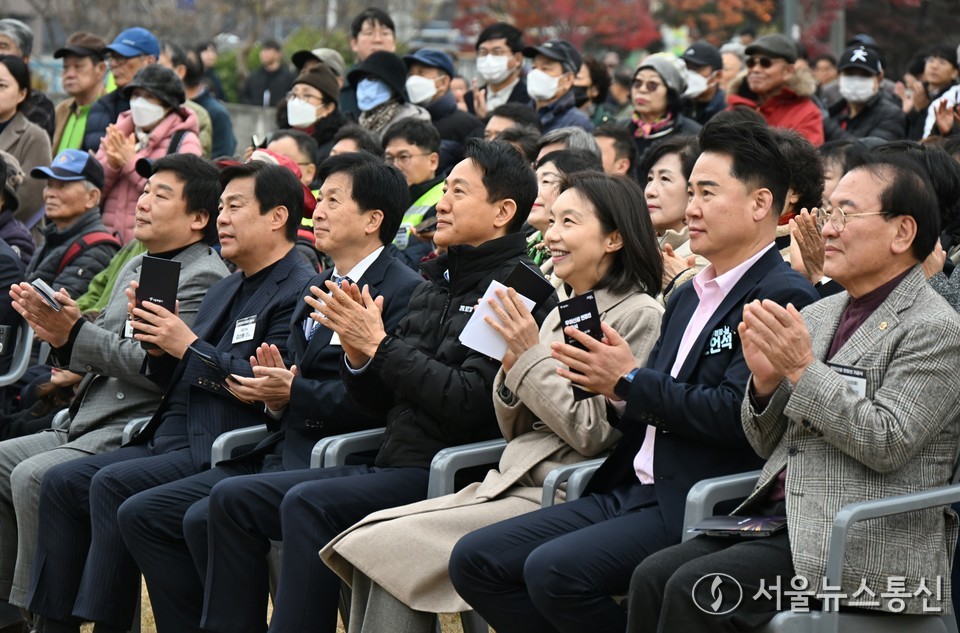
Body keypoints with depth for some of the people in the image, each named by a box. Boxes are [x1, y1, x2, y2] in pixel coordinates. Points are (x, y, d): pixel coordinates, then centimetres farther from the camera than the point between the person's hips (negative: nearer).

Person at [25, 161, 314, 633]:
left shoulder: (300, 292, -8)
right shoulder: (224, 291, 22)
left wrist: (189, 347, -16)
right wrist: (158, 347, 0)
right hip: (171, 437, 10)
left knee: (113, 484, -26)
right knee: (61, 482, -2)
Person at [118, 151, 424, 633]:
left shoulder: (403, 292, -8)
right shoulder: (318, 287, 22)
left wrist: (295, 394, -21)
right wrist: (274, 397, -1)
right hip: (279, 451, 10)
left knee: (206, 519, -27)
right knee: (141, 515, -1)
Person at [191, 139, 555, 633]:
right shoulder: (436, 285, 19)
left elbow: (472, 405, -20)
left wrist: (380, 346, -15)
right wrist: (358, 354, -2)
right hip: (393, 467, 9)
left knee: (309, 504, -30)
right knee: (232, 498, 0)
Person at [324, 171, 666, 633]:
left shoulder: (639, 316, -6)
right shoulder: (560, 313, 19)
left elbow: (594, 434, -13)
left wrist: (531, 356, -9)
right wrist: (512, 369, 1)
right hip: (510, 483, 8)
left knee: (391, 546, -20)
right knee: (371, 540, -11)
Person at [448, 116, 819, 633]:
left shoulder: (784, 298, -9)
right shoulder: (688, 297, 21)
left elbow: (736, 413, -20)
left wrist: (631, 381, -11)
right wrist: (613, 389, -3)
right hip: (631, 492, 9)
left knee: (553, 570, -29)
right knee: (475, 560, -2)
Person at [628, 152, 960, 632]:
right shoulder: (818, 315, 18)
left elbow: (887, 443, -17)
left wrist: (802, 369, -18)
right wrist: (765, 379, -2)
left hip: (862, 547, -8)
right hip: (777, 517, 8)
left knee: (695, 589, -24)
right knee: (653, 576, -14)